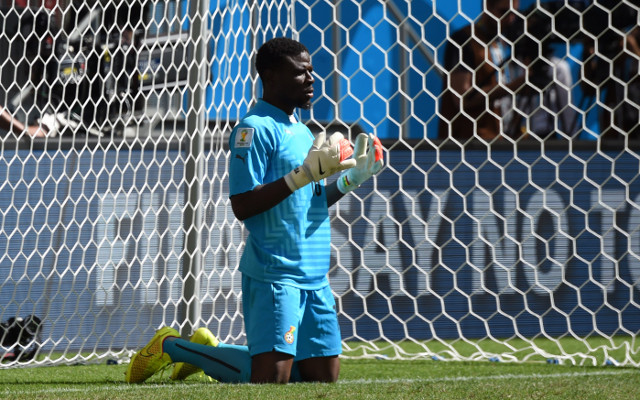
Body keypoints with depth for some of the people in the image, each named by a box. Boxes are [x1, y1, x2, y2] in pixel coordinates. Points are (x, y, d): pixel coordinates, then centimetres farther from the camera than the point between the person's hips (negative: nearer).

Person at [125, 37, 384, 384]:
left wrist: (350, 178, 9)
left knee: (323, 376, 5)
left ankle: (209, 350, 22)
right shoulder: (255, 129, -10)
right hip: (273, 274, -8)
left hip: (315, 278, 8)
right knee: (270, 378, -13)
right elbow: (243, 206, -18)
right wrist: (304, 174, -20)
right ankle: (170, 347, 9)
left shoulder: (302, 132, 17)